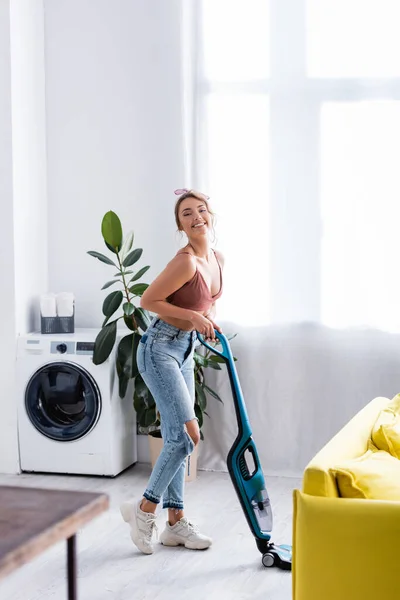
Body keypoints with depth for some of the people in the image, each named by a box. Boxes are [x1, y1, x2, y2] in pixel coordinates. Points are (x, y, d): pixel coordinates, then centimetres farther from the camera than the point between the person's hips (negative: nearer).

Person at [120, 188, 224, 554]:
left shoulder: (217, 259, 5)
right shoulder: (186, 262, -21)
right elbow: (148, 300, -16)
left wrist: (211, 320, 3)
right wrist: (193, 317, -18)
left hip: (185, 350, 8)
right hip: (161, 349, -8)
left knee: (177, 438, 10)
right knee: (187, 435, -11)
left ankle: (175, 523, 18)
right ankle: (145, 508, 6)